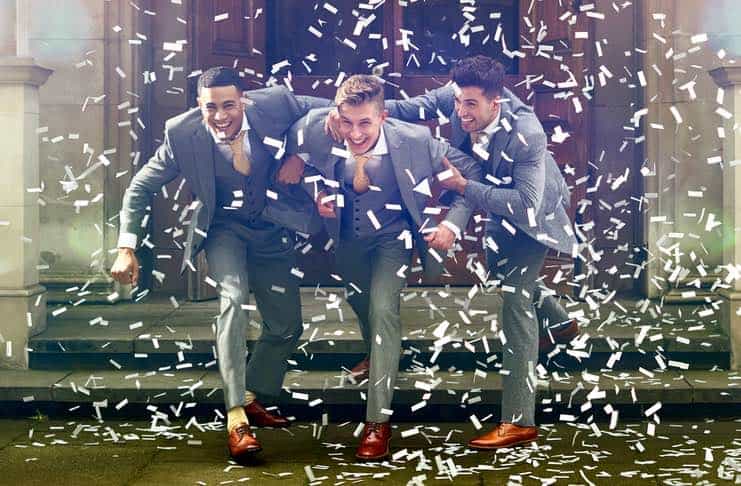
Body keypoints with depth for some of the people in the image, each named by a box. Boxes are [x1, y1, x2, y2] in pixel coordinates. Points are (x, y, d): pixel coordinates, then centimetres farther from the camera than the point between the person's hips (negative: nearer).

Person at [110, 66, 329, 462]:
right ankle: (235, 417, -26)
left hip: (270, 227, 3)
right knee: (233, 299, -29)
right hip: (223, 228, -3)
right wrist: (126, 248, -18)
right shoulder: (182, 133, -23)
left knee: (287, 326, 8)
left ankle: (251, 398, 32)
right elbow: (140, 188, -11)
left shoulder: (274, 103, -22)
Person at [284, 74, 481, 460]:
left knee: (383, 309, -21)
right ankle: (377, 357, 61)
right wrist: (317, 191, -16)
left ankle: (378, 421, -14)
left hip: (392, 236, -4)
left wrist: (453, 224, -29)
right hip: (347, 236, 4)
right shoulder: (316, 131, -29)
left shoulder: (415, 140, -33)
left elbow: (471, 173, -19)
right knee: (359, 302, 25)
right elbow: (297, 151, -2)